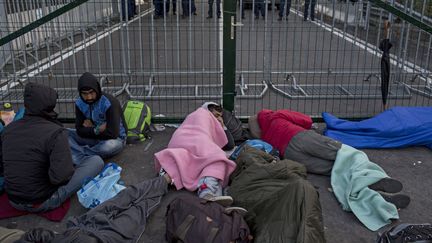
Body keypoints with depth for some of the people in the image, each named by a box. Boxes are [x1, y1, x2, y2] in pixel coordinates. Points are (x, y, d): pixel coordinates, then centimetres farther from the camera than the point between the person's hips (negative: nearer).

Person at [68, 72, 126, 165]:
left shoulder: (110, 103, -25)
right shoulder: (79, 103, -8)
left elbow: (112, 133, -29)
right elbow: (80, 131, -7)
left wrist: (90, 129, -14)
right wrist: (96, 130, -23)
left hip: (115, 138, -5)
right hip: (94, 138, 5)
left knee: (110, 146, -40)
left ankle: (78, 155, -20)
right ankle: (84, 159, -30)